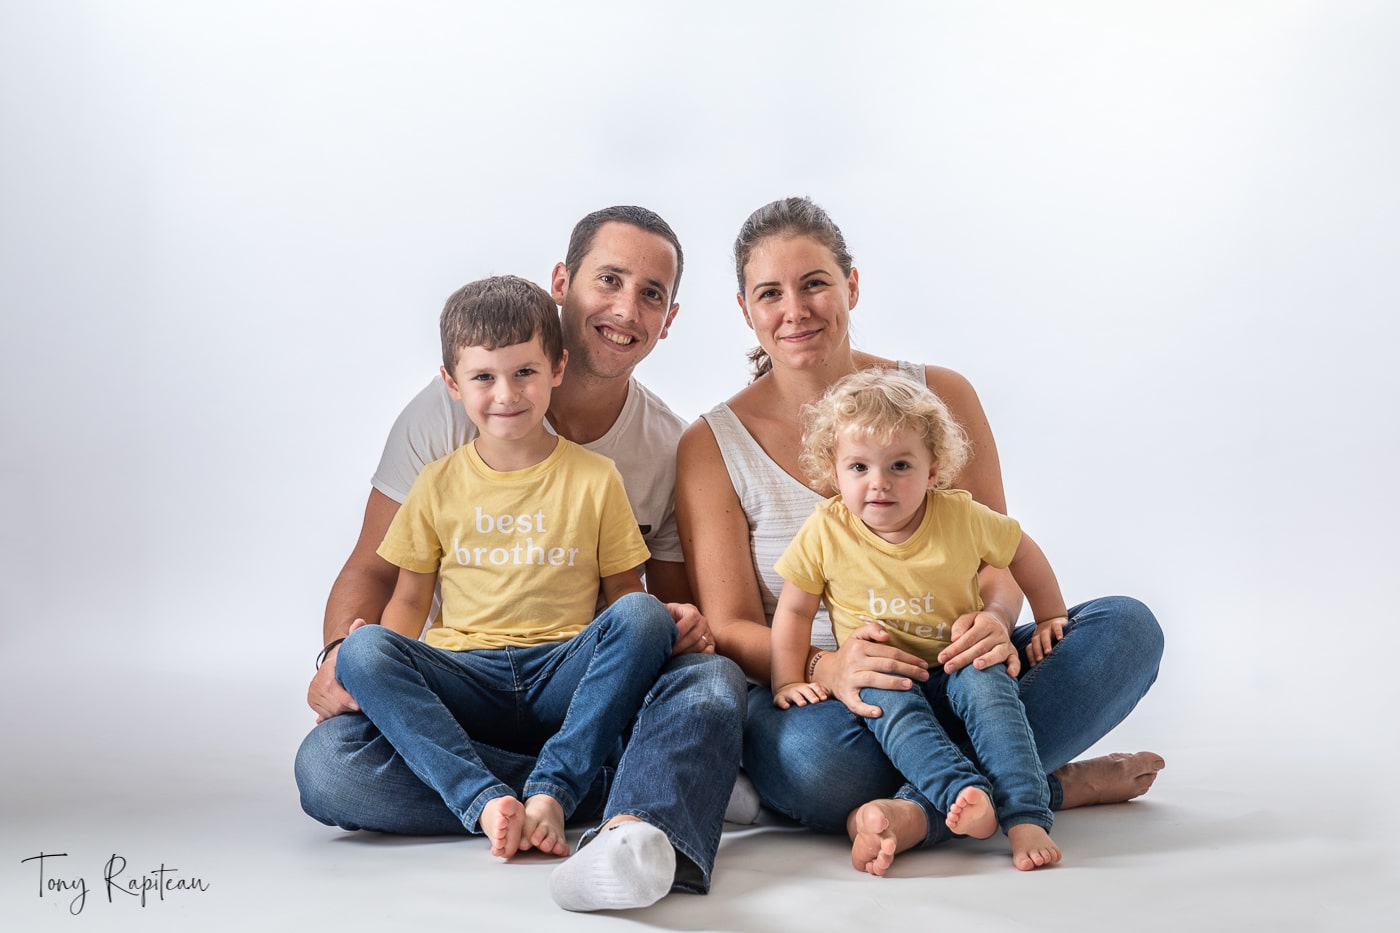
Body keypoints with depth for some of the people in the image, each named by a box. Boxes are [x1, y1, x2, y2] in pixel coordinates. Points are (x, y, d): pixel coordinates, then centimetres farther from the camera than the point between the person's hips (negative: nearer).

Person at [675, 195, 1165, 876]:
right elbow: (730, 629, -7)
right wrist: (825, 667, -30)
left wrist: (993, 621, -24)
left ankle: (921, 810, -32)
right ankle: (1059, 786, -19)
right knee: (810, 753, -39)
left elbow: (998, 560, 2)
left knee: (1127, 624, -19)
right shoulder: (713, 447, -3)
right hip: (809, 696, -3)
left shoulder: (940, 397, 3)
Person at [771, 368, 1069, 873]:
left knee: (987, 685, -31)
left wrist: (1051, 618, 11)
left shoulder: (962, 518, -9)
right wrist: (788, 681, -6)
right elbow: (794, 609, 0)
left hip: (957, 664, 1)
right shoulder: (825, 532, -10)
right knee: (891, 704, -34)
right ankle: (962, 793, -50)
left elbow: (1023, 553, 10)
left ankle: (1026, 818, -38)